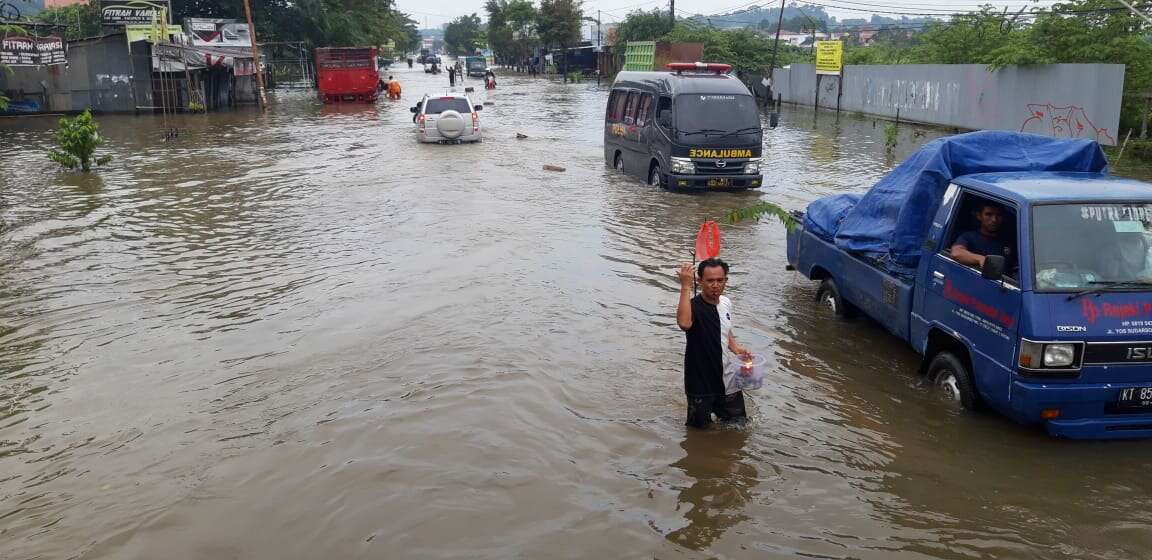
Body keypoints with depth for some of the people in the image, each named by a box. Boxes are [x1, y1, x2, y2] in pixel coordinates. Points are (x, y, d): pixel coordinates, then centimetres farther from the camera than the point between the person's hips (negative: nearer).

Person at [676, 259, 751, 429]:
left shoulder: (726, 303, 1)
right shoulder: (693, 306, -23)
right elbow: (684, 323, -48)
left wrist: (736, 348, 0)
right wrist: (685, 286, -45)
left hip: (726, 378, 6)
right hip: (700, 382, -6)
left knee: (739, 423, 18)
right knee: (700, 427, 11)